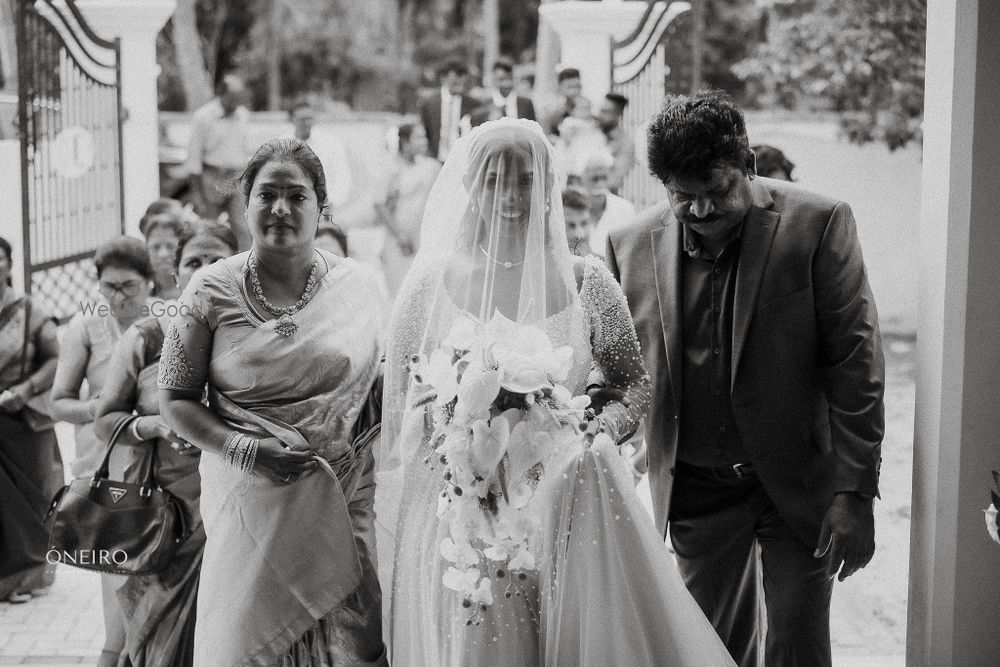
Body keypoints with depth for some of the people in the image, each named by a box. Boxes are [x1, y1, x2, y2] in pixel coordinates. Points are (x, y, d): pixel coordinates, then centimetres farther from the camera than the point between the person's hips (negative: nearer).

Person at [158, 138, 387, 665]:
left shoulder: (357, 286, 3)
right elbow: (174, 399, 2)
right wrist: (245, 450, -14)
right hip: (249, 498, -1)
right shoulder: (212, 291, -1)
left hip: (343, 502, 1)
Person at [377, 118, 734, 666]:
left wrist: (603, 426, -10)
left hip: (570, 503, 1)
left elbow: (634, 381, 8)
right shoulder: (431, 283, 0)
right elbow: (400, 403, 7)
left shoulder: (586, 282, 1)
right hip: (461, 512, 0)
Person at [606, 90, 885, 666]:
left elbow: (856, 366, -12)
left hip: (799, 485, -2)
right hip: (695, 490, 3)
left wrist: (855, 493, -14)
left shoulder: (819, 225, -13)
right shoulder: (632, 245, -5)